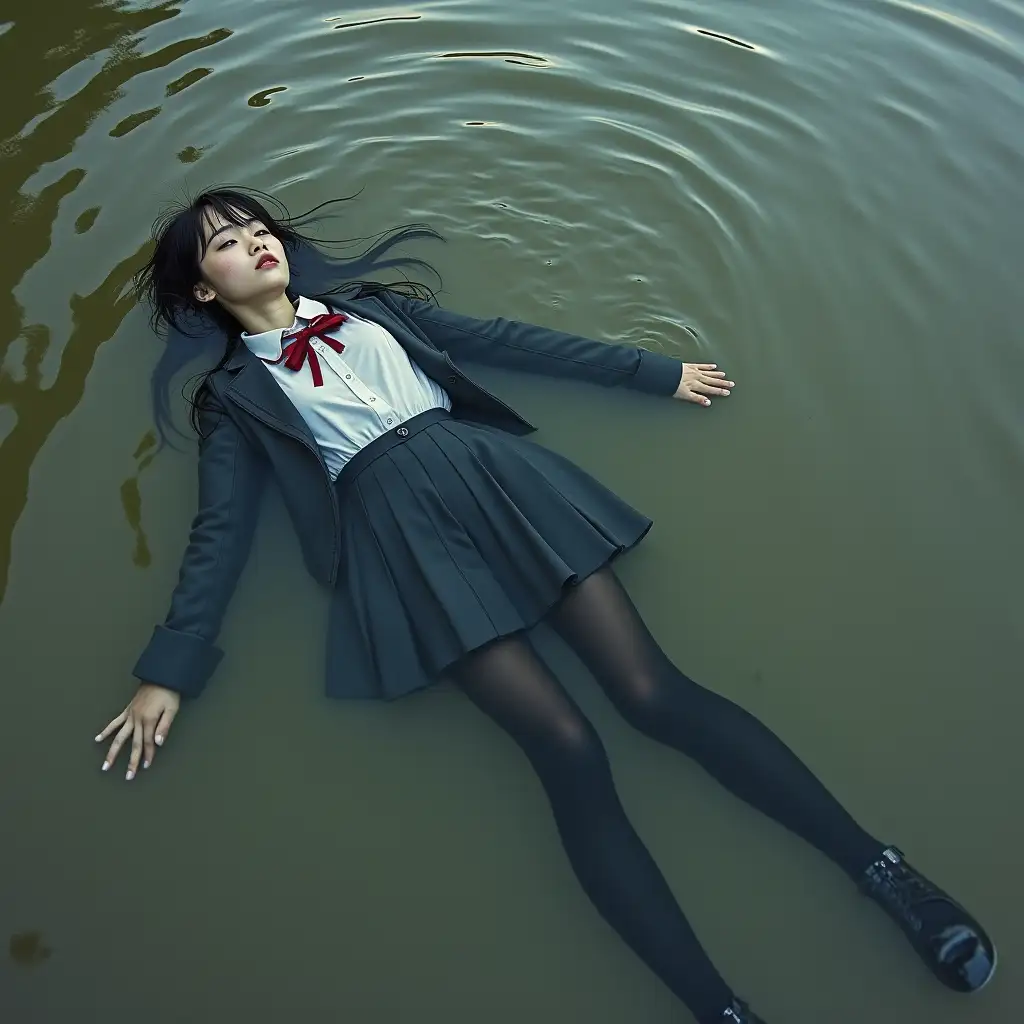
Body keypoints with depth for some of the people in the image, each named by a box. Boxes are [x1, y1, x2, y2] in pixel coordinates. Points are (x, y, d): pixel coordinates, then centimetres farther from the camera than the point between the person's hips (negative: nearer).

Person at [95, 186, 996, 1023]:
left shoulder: (370, 304, 27)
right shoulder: (234, 396, 19)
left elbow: (506, 341, 23)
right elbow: (220, 532, 12)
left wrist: (655, 371, 21)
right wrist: (169, 669, 3)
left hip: (492, 474, 3)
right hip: (398, 528, -2)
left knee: (655, 693, -12)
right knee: (565, 745, -20)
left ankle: (886, 870, -7)